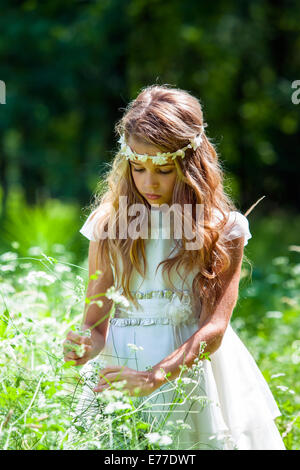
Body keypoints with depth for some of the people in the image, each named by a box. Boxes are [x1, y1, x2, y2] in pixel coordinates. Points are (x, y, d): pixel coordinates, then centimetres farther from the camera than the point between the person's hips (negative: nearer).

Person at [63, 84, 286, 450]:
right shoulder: (109, 223, 1)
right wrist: (89, 345, -23)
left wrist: (156, 375, -29)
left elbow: (214, 327, -13)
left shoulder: (223, 230, -4)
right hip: (124, 372, 1)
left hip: (193, 374, -1)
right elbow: (96, 318, 2)